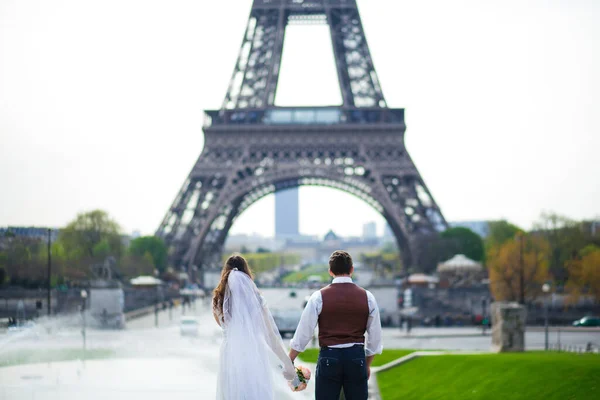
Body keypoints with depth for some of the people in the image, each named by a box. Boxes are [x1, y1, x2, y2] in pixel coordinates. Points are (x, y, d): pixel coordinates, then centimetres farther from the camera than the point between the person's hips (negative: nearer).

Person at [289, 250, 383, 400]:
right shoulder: (367, 297, 2)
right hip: (356, 357, 2)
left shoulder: (319, 297, -5)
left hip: (329, 357, -2)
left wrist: (289, 362, 6)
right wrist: (367, 364, 18)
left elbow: (304, 333, -3)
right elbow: (375, 336, 6)